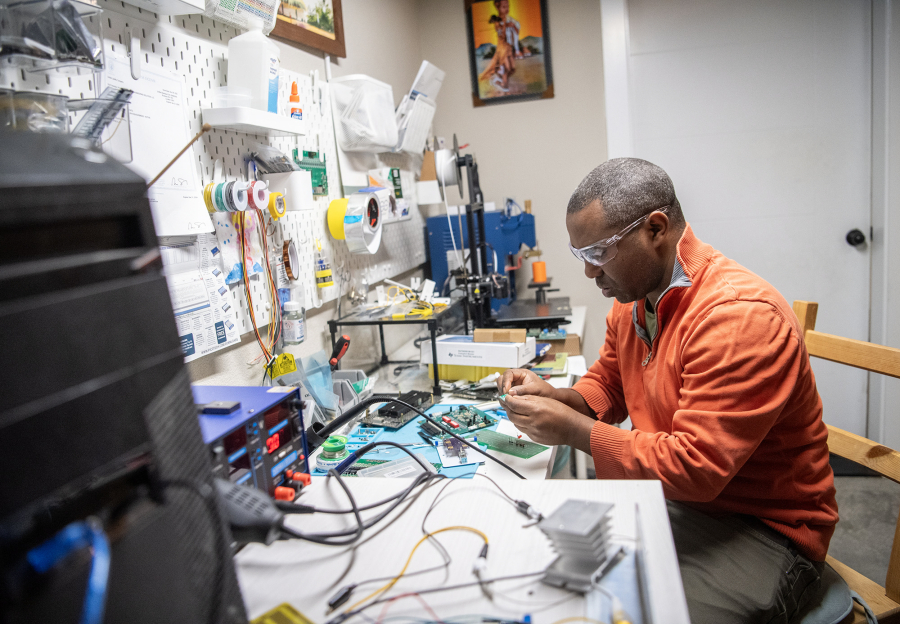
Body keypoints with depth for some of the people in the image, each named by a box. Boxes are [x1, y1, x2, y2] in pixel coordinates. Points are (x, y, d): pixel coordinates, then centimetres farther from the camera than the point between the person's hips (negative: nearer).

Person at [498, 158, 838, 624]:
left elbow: (696, 466, -29)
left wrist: (573, 430, -25)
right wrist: (555, 396, -6)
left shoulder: (741, 314, -26)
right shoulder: (632, 297, 1)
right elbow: (607, 385, 15)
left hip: (763, 528, -7)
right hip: (665, 494, 7)